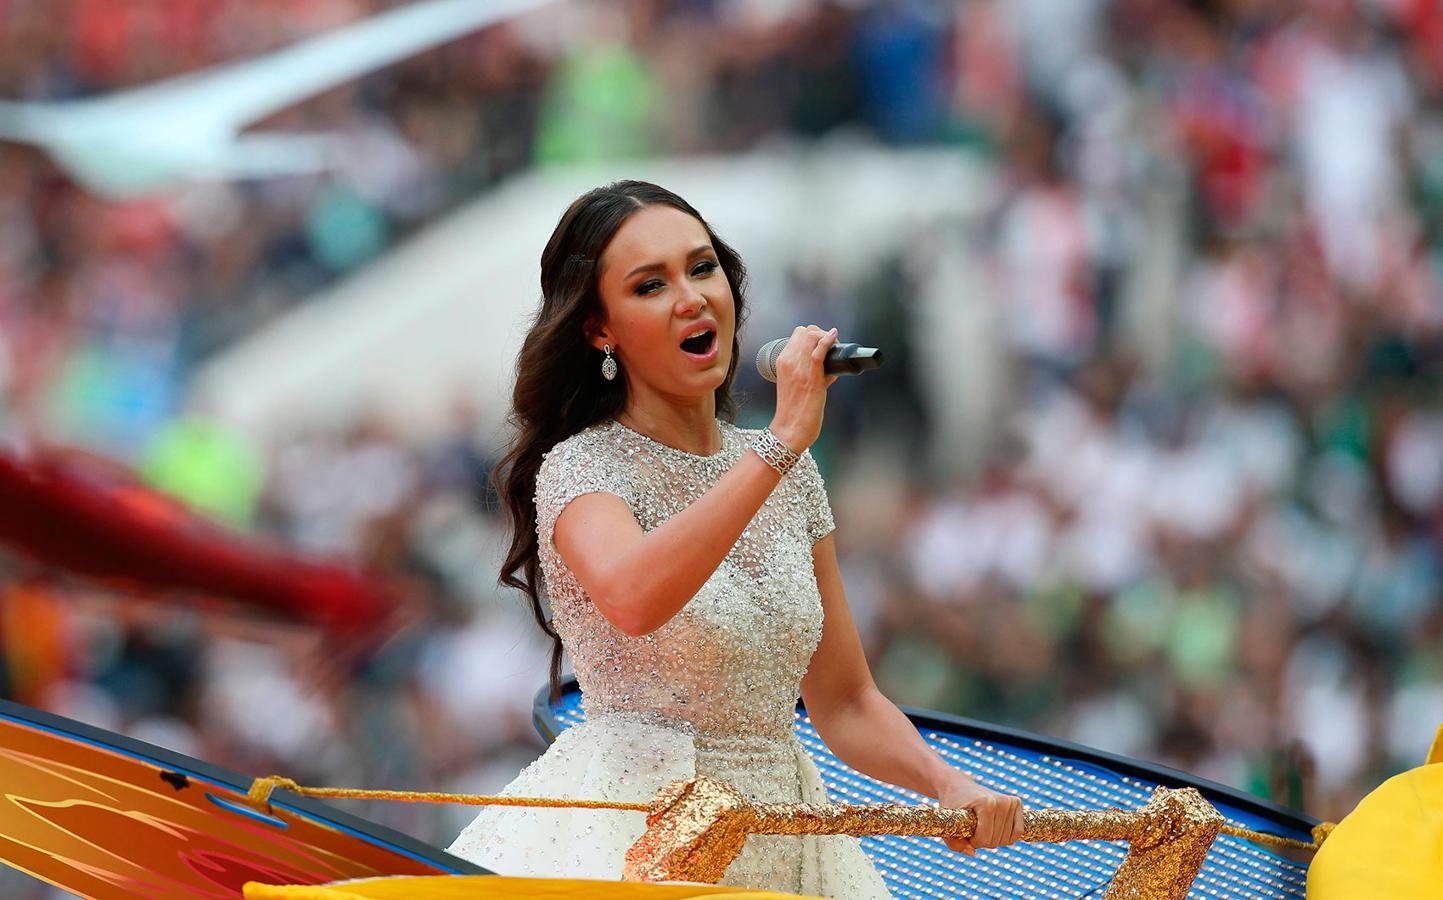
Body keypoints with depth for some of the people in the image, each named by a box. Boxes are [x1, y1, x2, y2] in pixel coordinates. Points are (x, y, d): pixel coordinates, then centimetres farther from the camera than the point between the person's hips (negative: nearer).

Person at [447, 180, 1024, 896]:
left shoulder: (789, 476, 12)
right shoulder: (580, 466, -6)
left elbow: (844, 703, 14)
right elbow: (632, 599, -29)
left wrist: (947, 784, -5)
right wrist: (782, 441, -24)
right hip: (630, 836, -5)